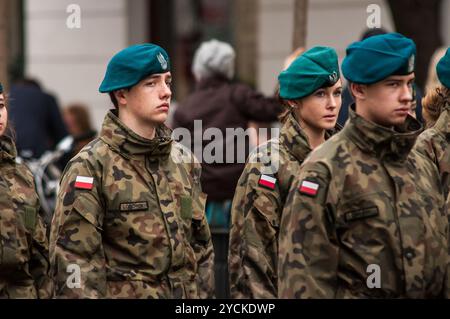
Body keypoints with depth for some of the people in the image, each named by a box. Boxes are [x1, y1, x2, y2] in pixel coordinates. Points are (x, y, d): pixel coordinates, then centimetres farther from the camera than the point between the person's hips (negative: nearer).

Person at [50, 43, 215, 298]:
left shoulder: (183, 160, 11)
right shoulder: (90, 167, -9)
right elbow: (73, 260, -13)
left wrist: (204, 293, 9)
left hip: (188, 293, 6)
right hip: (123, 293, -6)